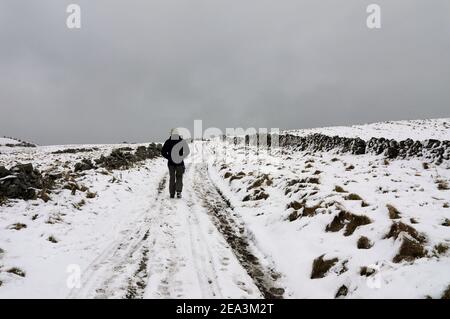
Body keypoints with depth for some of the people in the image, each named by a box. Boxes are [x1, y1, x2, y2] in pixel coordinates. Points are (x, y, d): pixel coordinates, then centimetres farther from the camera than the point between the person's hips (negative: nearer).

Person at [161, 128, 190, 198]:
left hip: (171, 163, 1)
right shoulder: (182, 141, -4)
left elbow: (163, 152, -3)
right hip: (180, 162, -1)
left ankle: (172, 193, 12)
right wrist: (181, 157, 6)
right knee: (179, 177, 12)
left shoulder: (168, 141, -2)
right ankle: (178, 192, -6)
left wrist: (169, 158, 7)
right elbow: (187, 151, -6)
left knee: (172, 178, 13)